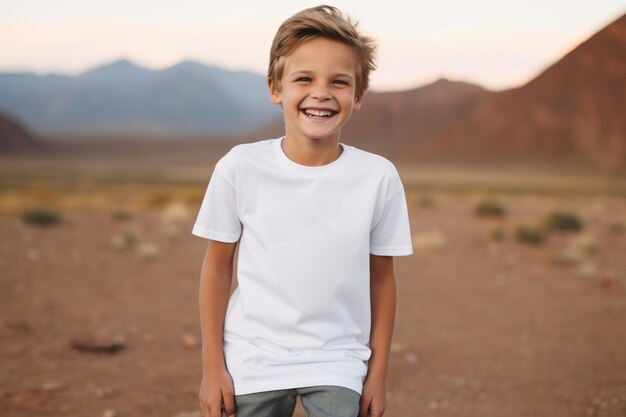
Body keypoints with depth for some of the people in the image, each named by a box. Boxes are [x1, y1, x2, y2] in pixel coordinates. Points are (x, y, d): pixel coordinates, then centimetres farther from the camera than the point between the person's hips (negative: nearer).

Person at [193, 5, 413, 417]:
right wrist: (212, 366, 1)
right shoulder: (240, 167, -10)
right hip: (253, 363, 0)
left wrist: (378, 372, 5)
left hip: (337, 366, 0)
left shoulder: (379, 177, -9)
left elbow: (382, 277, 1)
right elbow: (218, 266, -1)